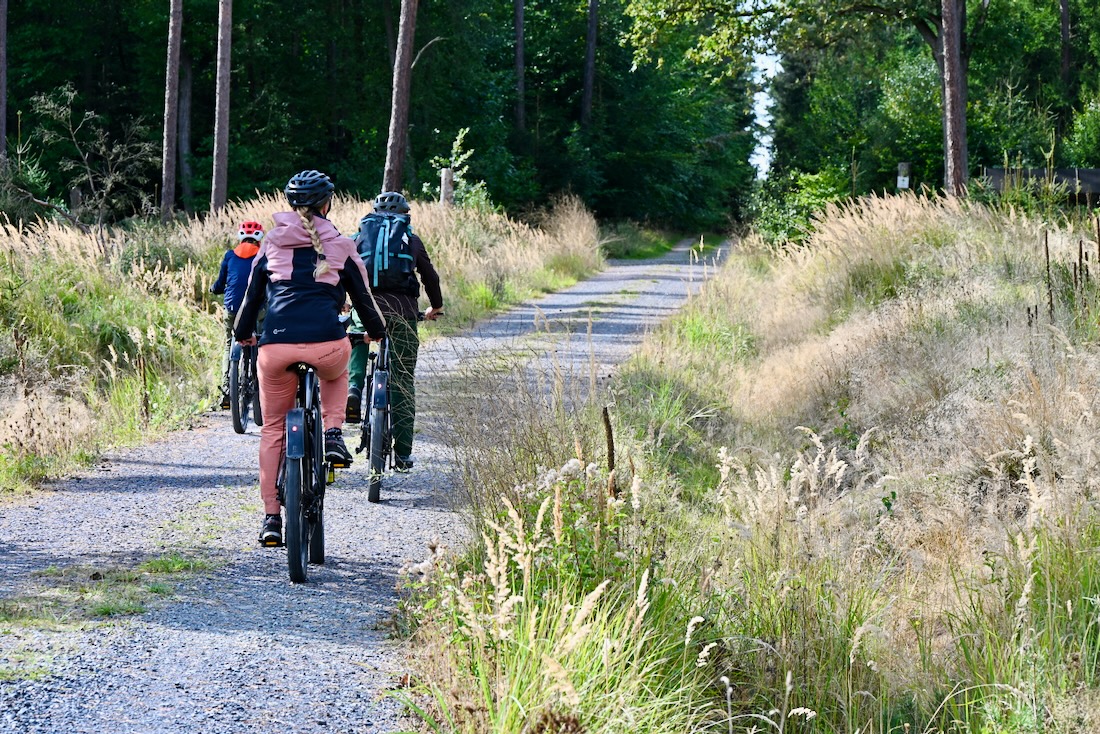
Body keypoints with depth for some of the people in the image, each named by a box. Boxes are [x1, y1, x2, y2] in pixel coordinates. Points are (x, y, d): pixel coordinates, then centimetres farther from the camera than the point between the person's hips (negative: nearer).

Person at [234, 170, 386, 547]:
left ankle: (271, 518, 10)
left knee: (273, 431, 15)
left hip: (276, 346, 1)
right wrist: (377, 331, 40)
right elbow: (363, 297, 21)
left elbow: (253, 294, 22)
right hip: (326, 343, -1)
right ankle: (333, 436, 13)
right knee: (336, 374, 37)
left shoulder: (272, 244, 15)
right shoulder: (341, 247, 12)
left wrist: (243, 333, 40)